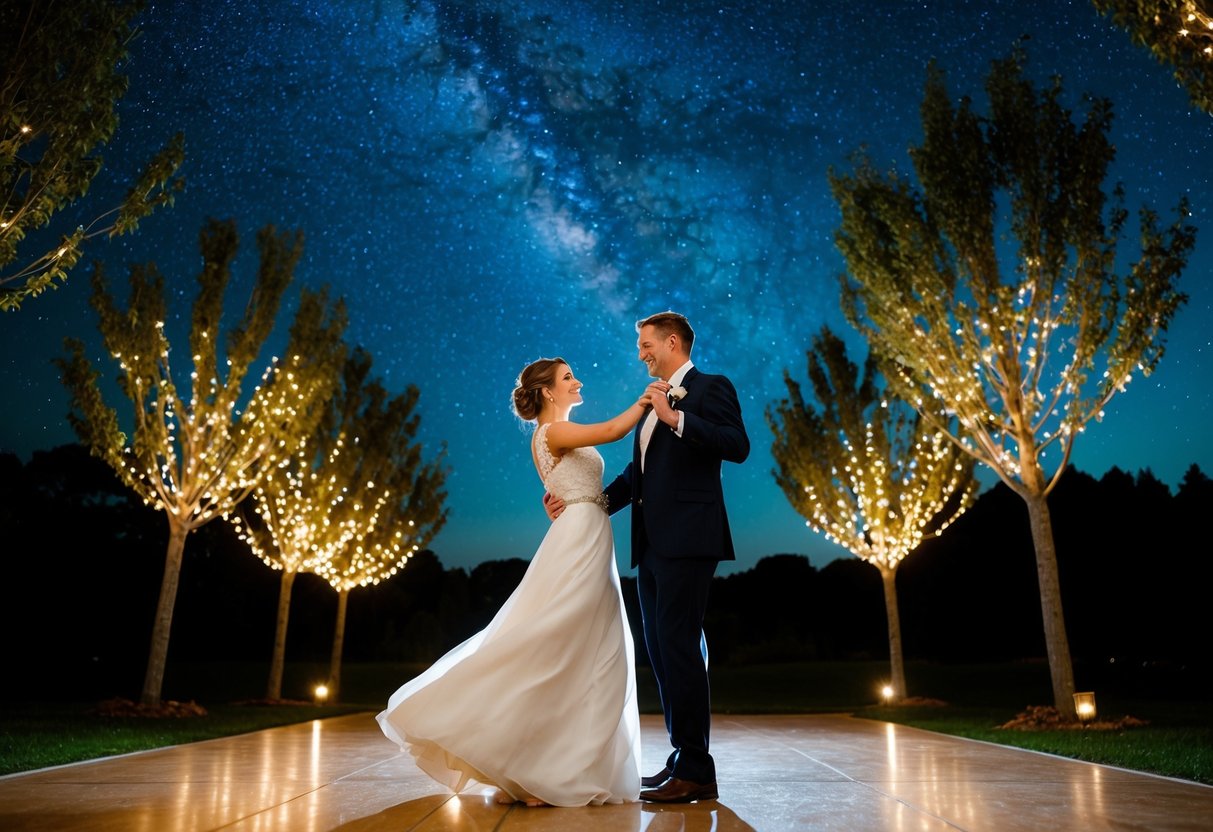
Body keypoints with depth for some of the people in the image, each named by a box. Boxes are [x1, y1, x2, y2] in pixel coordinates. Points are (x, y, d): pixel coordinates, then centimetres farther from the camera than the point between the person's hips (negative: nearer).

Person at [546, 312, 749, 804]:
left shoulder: (711, 389, -1)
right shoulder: (654, 402, 22)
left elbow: (738, 446, -17)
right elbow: (634, 477, 19)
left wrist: (676, 418, -22)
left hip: (686, 541, -9)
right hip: (652, 544, 9)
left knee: (678, 648, -9)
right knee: (661, 652, 11)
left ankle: (695, 772, 0)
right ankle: (682, 759, 20)